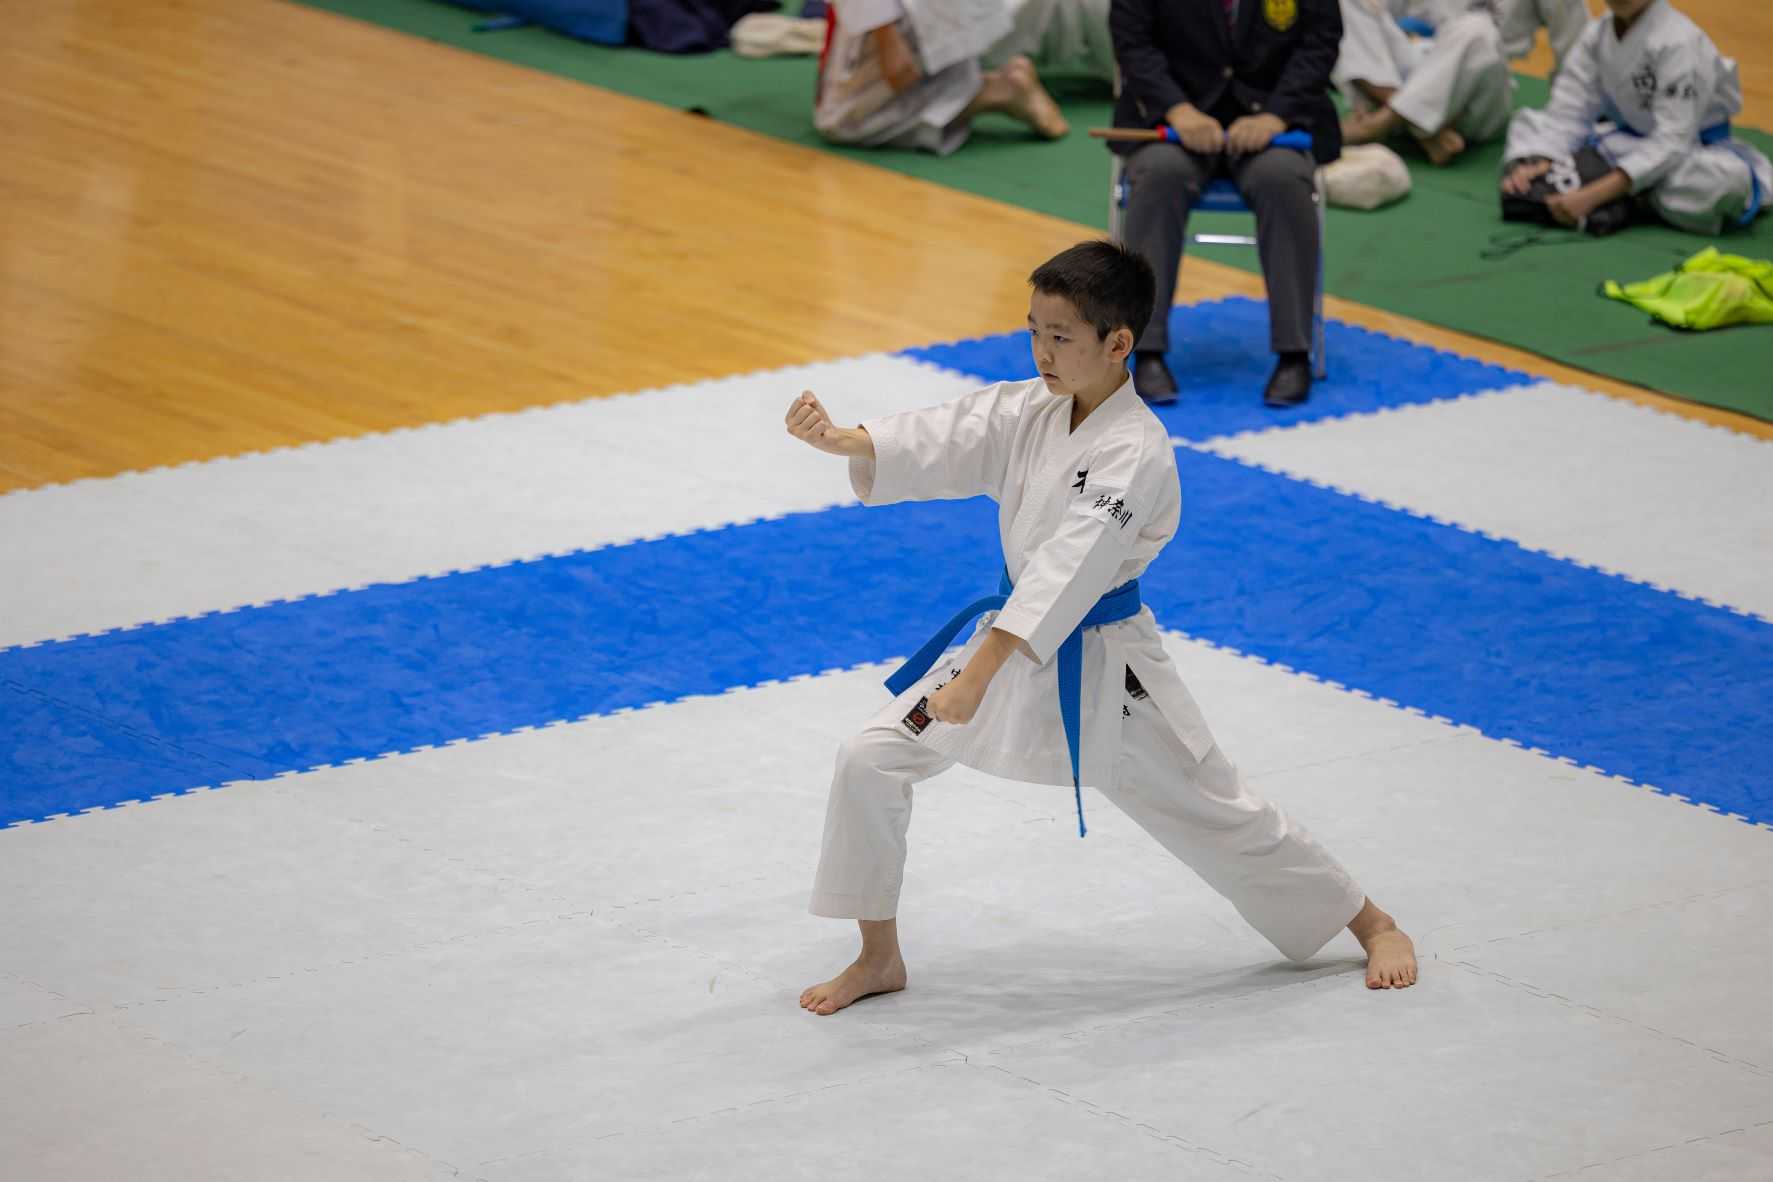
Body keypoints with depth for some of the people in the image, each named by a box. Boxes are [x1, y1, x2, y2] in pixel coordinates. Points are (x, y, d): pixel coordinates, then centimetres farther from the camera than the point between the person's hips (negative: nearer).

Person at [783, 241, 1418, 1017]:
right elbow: (938, 445, -14)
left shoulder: (1135, 453, -26)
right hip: (1010, 638, 6)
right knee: (870, 762, -3)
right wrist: (838, 440, -33)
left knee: (1212, 811, 6)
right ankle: (878, 959, 12)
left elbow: (1068, 568, -35)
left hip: (1097, 666, -6)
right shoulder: (1026, 412, -2)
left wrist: (980, 673, -42)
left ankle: (1372, 925, 26)